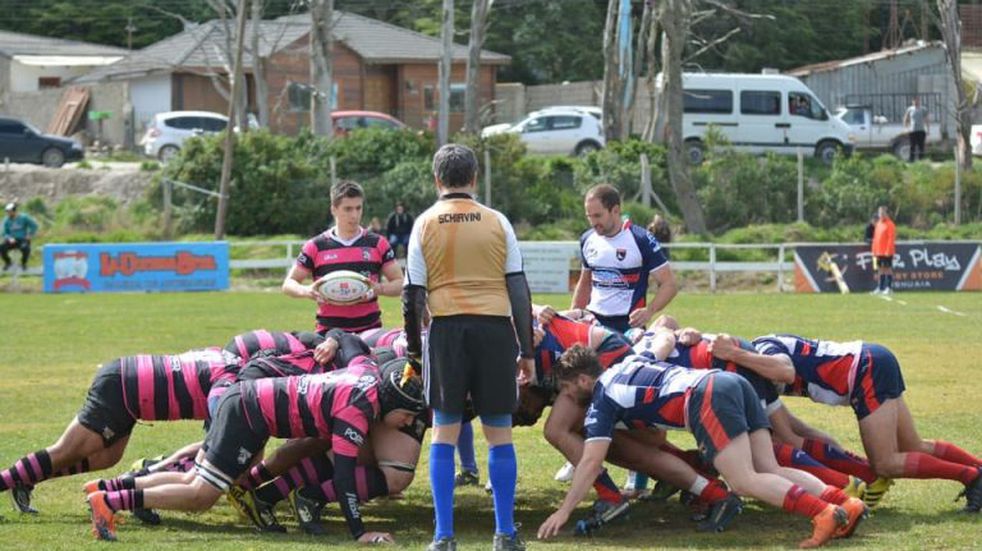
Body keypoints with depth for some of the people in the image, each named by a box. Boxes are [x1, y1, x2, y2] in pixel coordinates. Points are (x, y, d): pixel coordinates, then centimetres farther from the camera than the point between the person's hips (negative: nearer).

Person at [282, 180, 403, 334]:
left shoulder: (377, 244, 7)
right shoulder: (316, 247, 5)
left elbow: (399, 283, 8)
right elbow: (289, 284, 9)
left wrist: (378, 288, -13)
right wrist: (306, 291, -13)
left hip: (370, 329, 1)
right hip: (329, 331, -1)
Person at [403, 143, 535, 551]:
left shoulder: (425, 224, 5)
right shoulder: (497, 222, 6)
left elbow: (413, 293, 3)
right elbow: (518, 288, 5)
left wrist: (413, 348, 12)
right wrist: (526, 350, 10)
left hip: (447, 329, 0)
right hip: (495, 329, 0)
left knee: (444, 432, 5)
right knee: (499, 433, 6)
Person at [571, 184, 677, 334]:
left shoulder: (641, 240, -10)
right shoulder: (588, 240, 8)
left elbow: (669, 284, -9)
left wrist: (649, 311, -25)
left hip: (629, 325, -5)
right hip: (593, 321, 5)